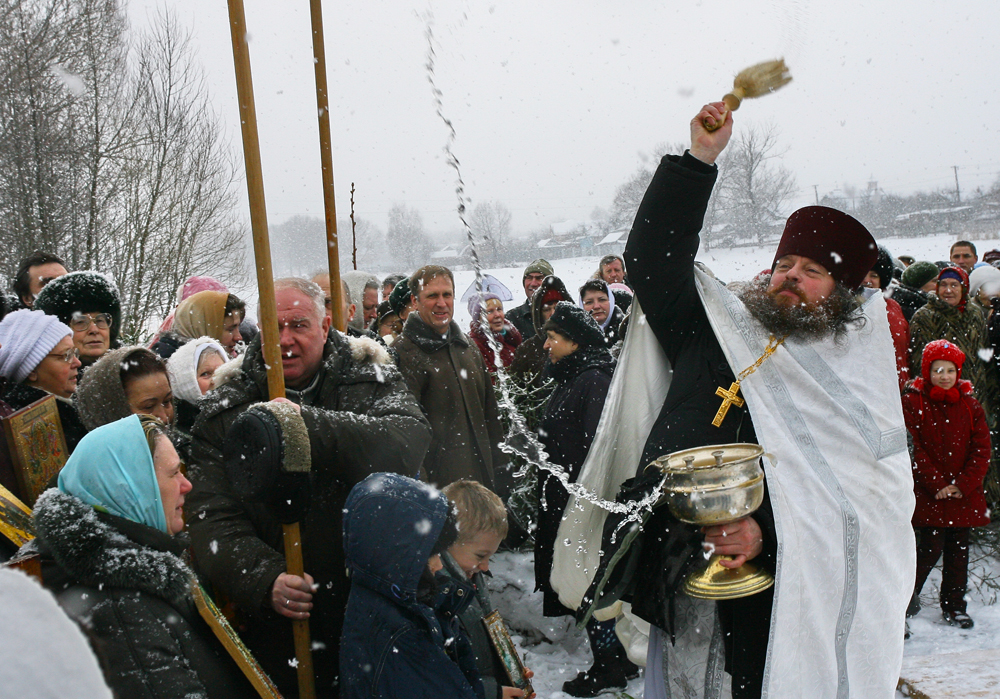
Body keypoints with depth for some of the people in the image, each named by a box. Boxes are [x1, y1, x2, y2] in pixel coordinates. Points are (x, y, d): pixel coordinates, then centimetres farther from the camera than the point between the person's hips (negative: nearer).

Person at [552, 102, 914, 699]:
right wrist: (698, 160, 4)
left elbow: (872, 504, -3)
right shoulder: (714, 332, 11)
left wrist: (768, 535, -18)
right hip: (671, 582, 2)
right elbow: (652, 258, 10)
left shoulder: (858, 380, 5)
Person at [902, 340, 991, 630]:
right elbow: (913, 450, -8)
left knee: (958, 549, 9)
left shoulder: (970, 405, 7)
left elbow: (982, 449, 4)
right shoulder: (912, 403, -4)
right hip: (928, 494, -4)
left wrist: (963, 485, -8)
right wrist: (936, 485, -14)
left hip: (964, 494, 4)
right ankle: (909, 592, 18)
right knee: (932, 546, -6)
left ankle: (954, 605, 23)